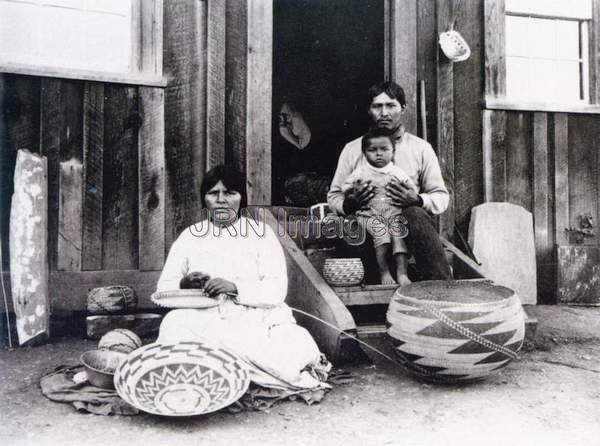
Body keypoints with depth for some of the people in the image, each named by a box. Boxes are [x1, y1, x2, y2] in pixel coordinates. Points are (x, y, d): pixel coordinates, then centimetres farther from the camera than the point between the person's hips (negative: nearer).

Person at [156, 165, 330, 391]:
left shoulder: (260, 232, 7)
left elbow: (277, 290, -5)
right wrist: (184, 285, -13)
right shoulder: (190, 236, 13)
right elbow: (163, 288, 10)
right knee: (174, 322, -30)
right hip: (205, 319, 4)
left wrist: (235, 288, -20)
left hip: (255, 318, -3)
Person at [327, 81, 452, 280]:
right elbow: (333, 197, 14)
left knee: (415, 214, -34)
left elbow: (441, 197, 10)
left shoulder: (421, 148, 12)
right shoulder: (352, 150, 13)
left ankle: (443, 286, -27)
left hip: (410, 224, 0)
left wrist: (417, 200, -13)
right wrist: (350, 202, -11)